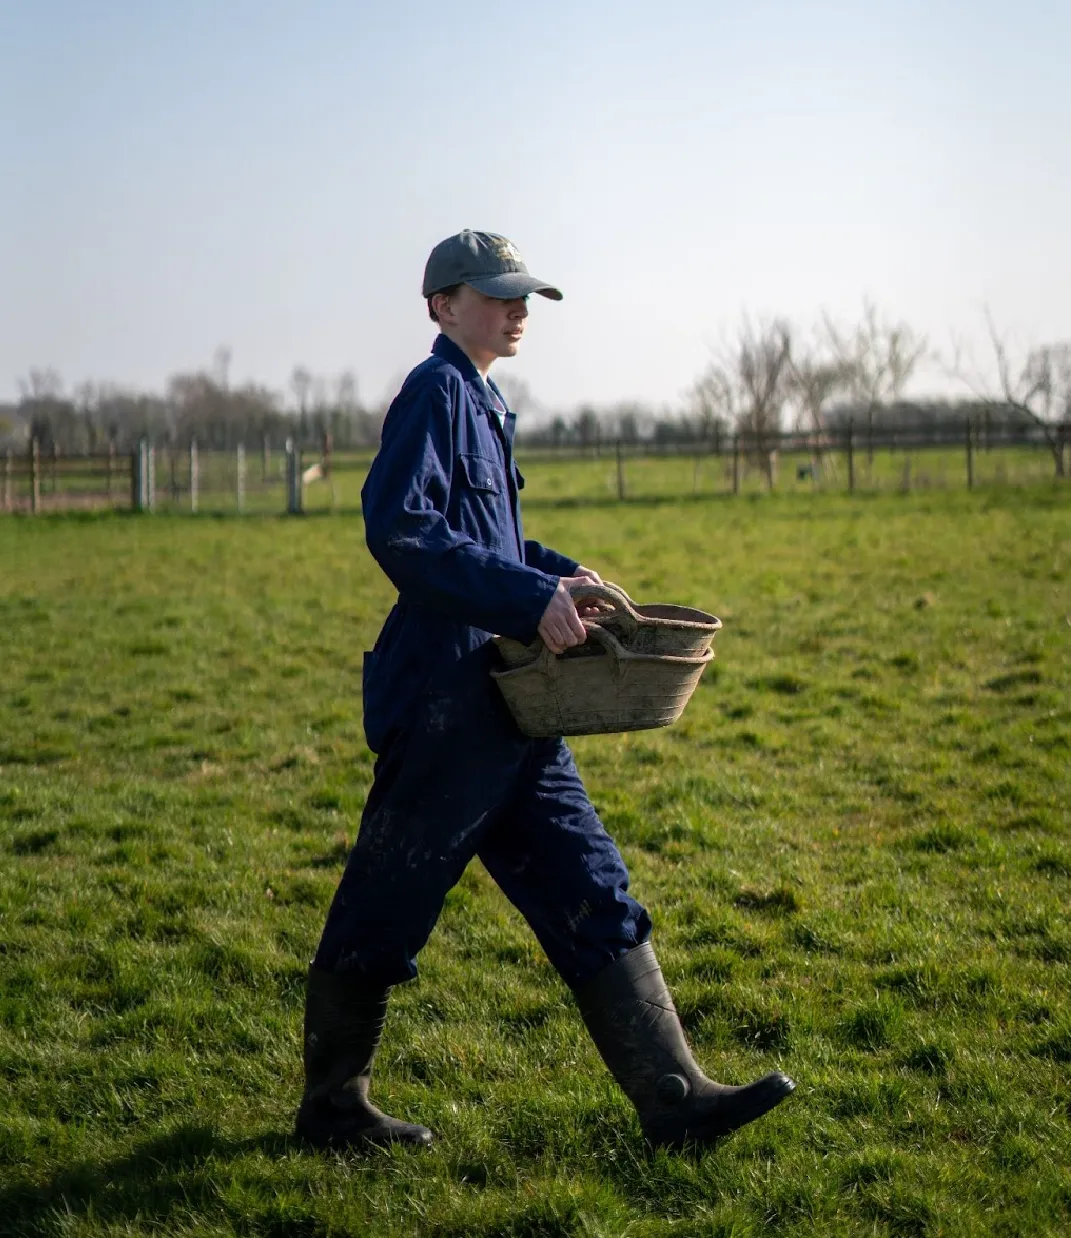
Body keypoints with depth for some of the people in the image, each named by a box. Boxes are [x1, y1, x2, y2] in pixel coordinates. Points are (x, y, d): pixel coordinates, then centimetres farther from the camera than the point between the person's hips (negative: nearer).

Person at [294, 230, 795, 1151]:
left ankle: (672, 1096, 8)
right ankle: (332, 1107, 19)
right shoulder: (436, 393, -11)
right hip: (444, 700, -10)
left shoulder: (479, 401, 18)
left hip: (503, 703, 10)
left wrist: (555, 574, 9)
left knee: (586, 885, 5)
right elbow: (399, 531, -23)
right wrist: (530, 598, -23)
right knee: (384, 908, 3)